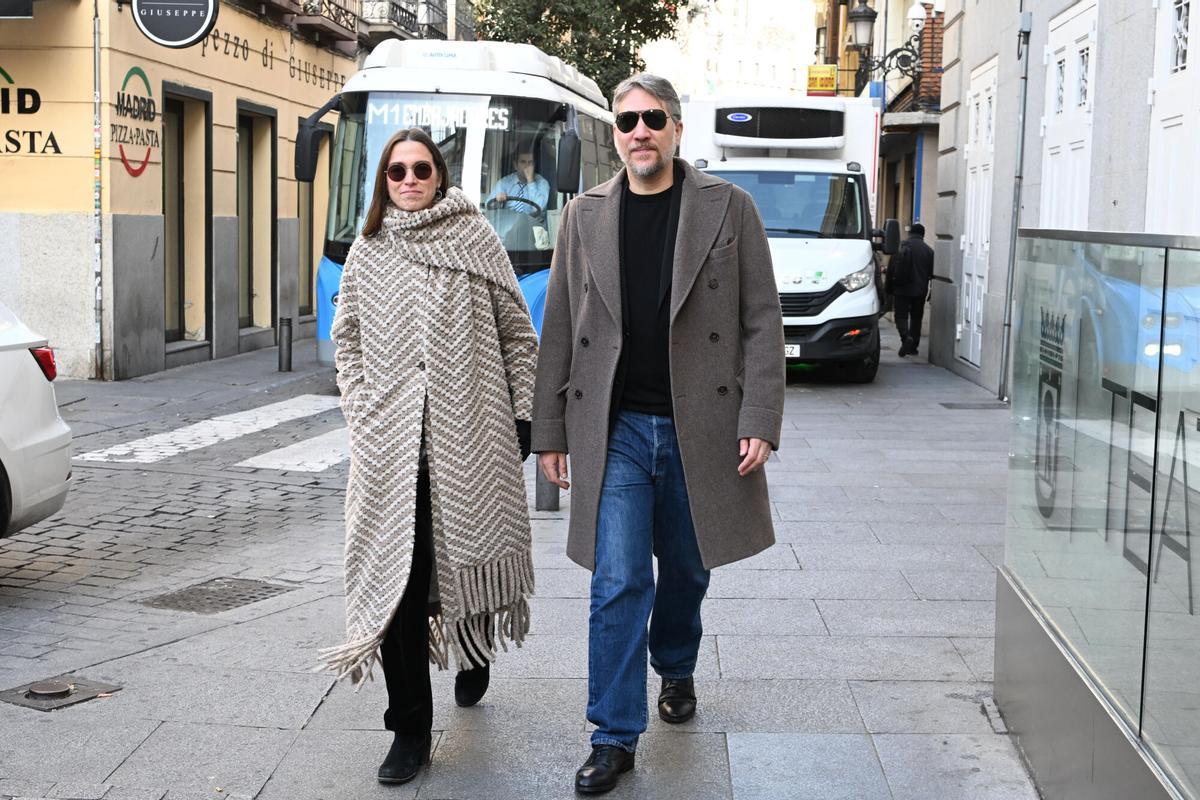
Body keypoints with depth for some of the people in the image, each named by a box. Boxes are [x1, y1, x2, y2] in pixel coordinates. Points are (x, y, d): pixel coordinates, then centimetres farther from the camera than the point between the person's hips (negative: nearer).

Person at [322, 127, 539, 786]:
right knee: (397, 579, -4)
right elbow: (347, 340, 18)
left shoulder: (475, 238, 3)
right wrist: (362, 410, 5)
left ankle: (473, 653, 43)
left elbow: (515, 331, 5)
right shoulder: (367, 253, 11)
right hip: (391, 444, 1)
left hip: (469, 435, -1)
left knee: (470, 556, 9)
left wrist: (523, 413, 0)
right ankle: (410, 731, 3)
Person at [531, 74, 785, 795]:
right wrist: (551, 431, 6)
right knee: (618, 583, -3)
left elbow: (761, 320, -3)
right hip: (615, 431, 0)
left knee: (685, 569, 15)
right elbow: (560, 330, 7)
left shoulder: (728, 208, -1)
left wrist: (760, 422, -10)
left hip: (699, 428, 0)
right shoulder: (585, 216, 5)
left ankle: (676, 669, 43)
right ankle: (616, 737, 5)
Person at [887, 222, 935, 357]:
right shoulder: (929, 251, 4)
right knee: (916, 318, 12)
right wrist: (930, 293, 12)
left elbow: (891, 269, -3)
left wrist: (889, 288, 5)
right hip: (920, 291, 2)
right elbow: (932, 273, 5)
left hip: (902, 290, -2)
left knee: (901, 316, 1)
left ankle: (906, 337, -24)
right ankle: (913, 347, 13)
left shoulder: (901, 247, -3)